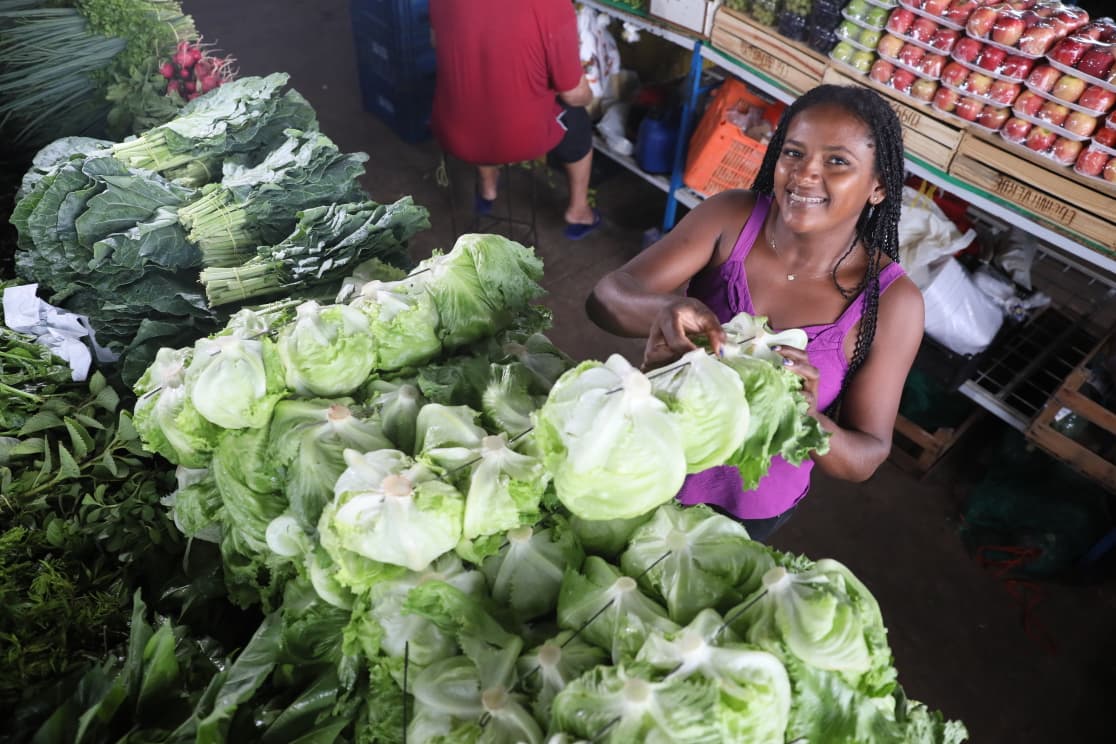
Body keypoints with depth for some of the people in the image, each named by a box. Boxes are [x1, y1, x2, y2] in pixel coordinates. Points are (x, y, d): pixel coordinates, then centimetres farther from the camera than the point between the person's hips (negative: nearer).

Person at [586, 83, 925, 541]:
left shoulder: (892, 301, -21)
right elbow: (607, 297, -25)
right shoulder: (731, 217, -18)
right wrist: (664, 311, -48)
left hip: (750, 506, -1)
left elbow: (867, 456, -16)